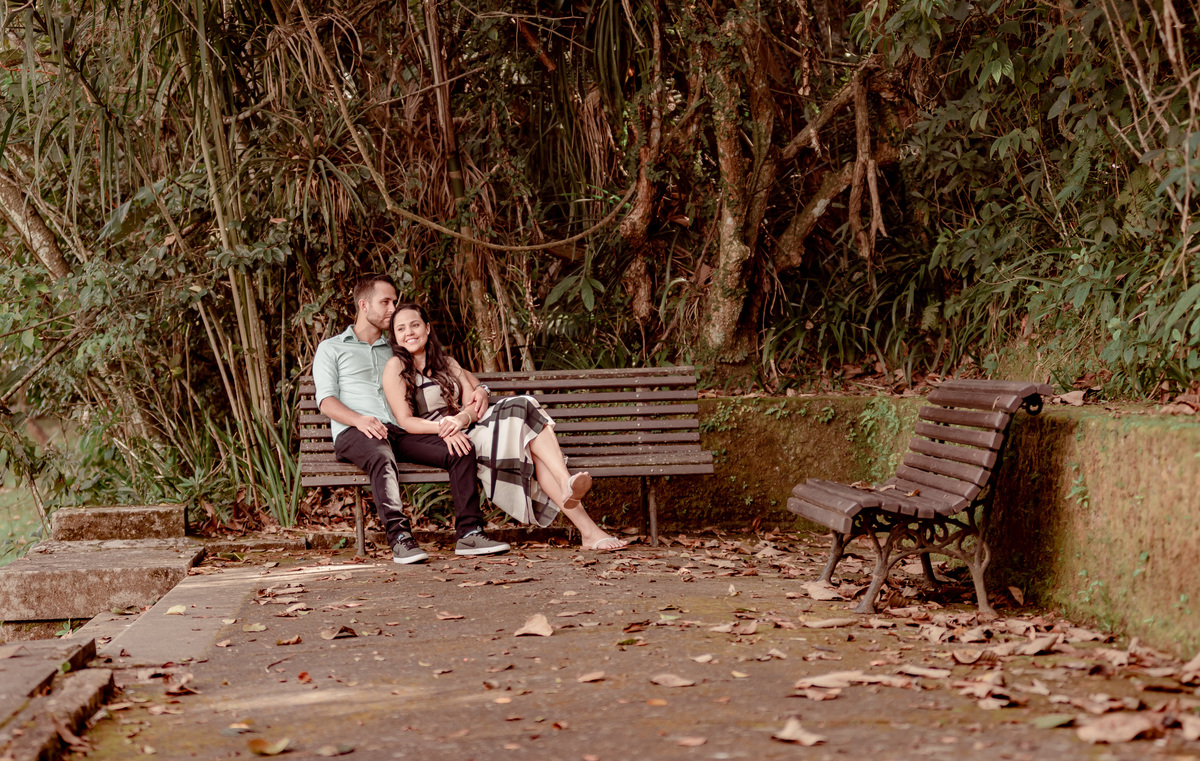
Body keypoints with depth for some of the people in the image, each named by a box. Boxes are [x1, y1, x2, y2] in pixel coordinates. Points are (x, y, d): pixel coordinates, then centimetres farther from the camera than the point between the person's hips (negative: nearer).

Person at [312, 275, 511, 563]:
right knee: (382, 457, -40)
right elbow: (326, 399, 3)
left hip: (401, 431, 5)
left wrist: (478, 388, 7)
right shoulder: (331, 348, 18)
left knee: (461, 450, -21)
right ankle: (400, 538, -52)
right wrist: (358, 419, -19)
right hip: (354, 432, -4)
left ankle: (469, 533, -27)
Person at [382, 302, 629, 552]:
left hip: (467, 431, 7)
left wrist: (463, 418, -18)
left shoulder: (446, 362, 22)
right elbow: (405, 421, -7)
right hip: (435, 444, -7)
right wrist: (443, 427, -26)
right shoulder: (396, 367, 3)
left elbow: (473, 406, 8)